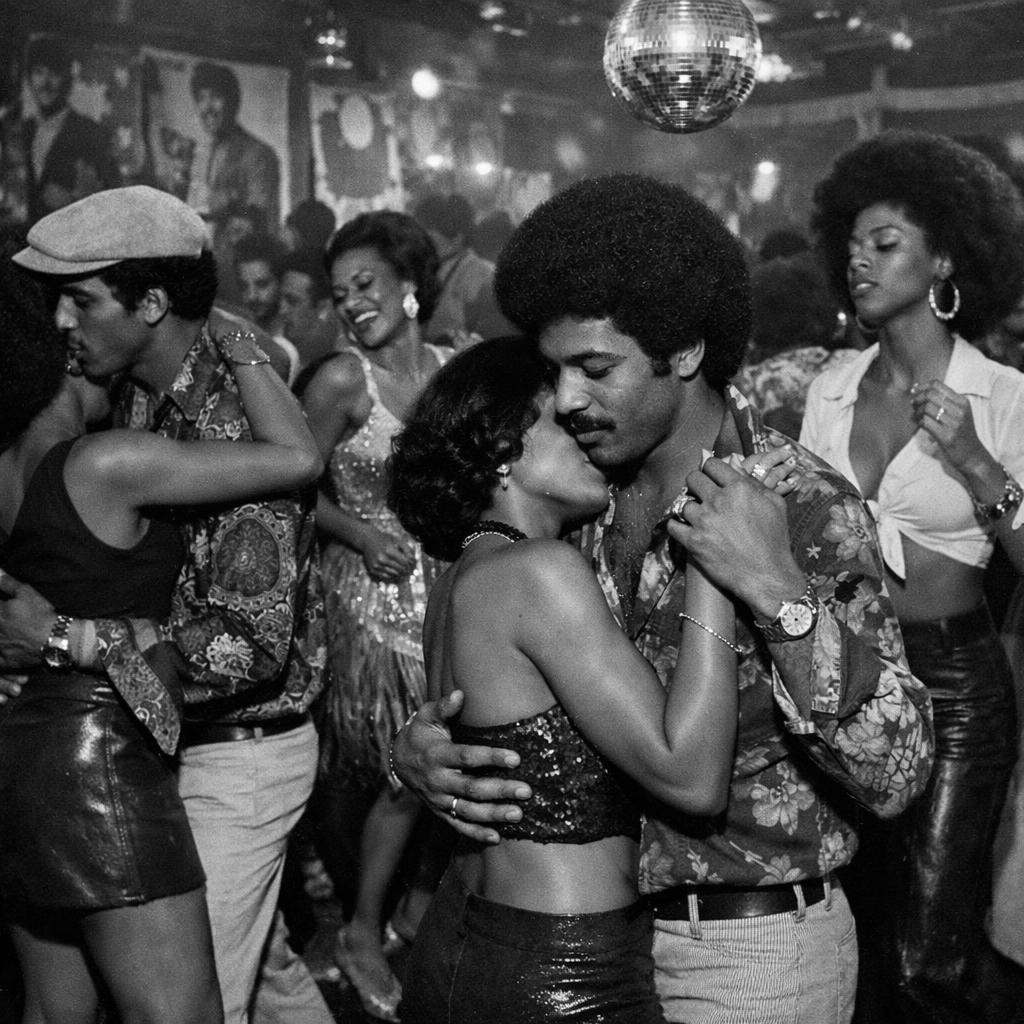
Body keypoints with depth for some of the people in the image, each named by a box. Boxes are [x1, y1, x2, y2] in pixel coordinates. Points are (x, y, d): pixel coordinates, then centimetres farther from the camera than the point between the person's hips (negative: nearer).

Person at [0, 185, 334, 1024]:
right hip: (169, 739, 8)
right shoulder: (136, 394, 2)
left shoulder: (240, 426, -25)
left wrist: (73, 637, -30)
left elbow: (251, 644, -30)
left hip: (239, 760, -8)